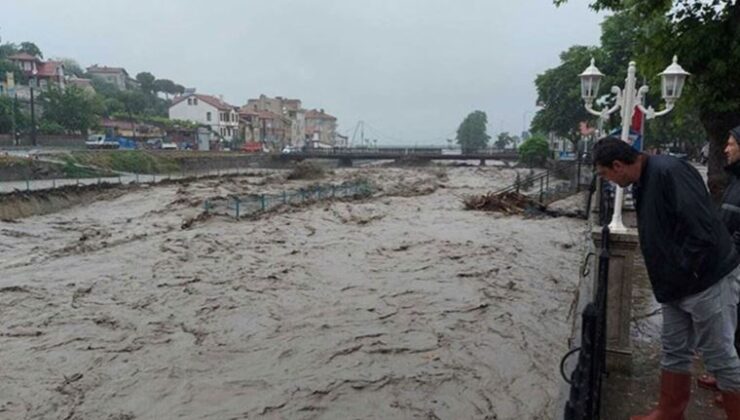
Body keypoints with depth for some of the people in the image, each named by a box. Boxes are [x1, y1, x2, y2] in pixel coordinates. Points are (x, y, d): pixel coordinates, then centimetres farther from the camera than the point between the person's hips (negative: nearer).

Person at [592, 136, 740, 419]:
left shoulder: (669, 172, -23)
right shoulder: (643, 182, 8)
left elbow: (704, 231, -27)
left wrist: (681, 274, -18)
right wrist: (667, 281, 10)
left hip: (709, 281, -9)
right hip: (677, 286, 9)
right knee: (674, 351, 18)